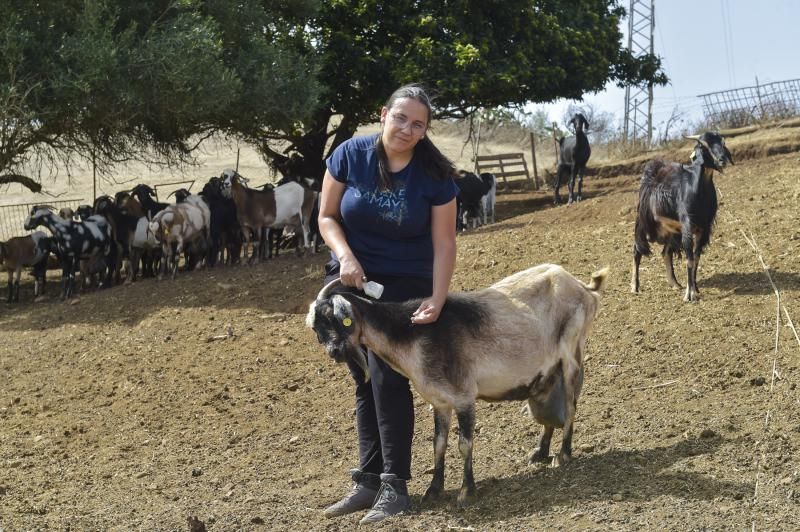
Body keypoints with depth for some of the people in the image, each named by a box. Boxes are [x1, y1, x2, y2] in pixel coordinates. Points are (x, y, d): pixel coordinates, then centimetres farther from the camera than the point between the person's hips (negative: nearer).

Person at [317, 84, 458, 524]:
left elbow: (443, 243, -12)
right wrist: (345, 257, -21)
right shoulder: (350, 155, -10)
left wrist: (437, 299, -22)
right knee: (364, 383, 7)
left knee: (386, 376, -13)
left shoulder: (434, 175, -14)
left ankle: (394, 485, -6)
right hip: (352, 280, 3)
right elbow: (327, 217, -3)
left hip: (405, 285, -3)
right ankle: (369, 480, 14)